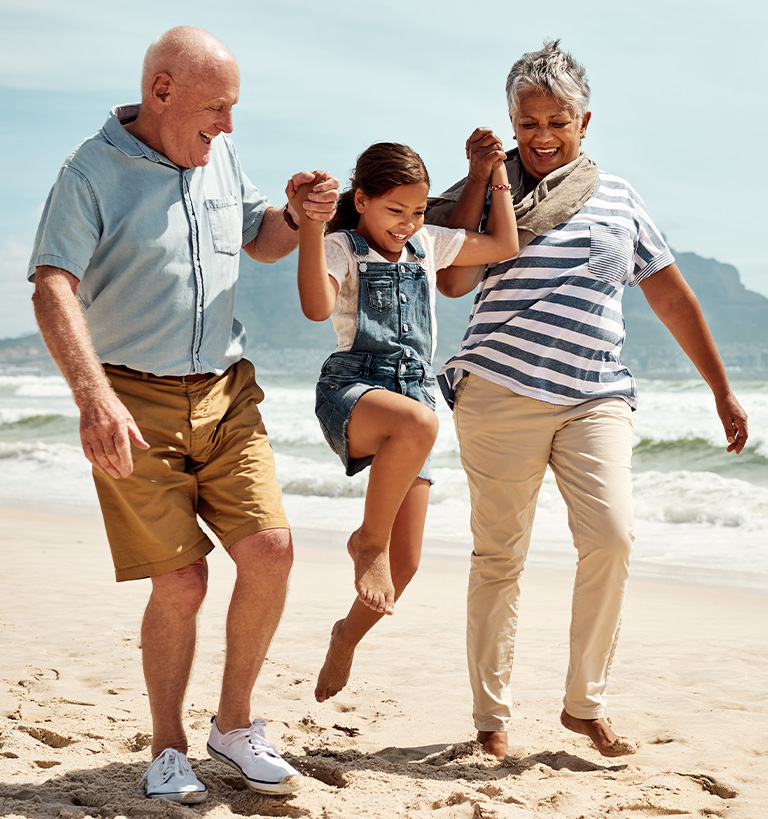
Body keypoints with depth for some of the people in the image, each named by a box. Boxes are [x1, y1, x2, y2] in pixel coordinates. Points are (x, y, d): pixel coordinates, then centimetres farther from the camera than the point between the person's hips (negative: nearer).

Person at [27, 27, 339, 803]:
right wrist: (94, 396, -33)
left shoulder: (218, 155, 10)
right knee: (181, 580, -7)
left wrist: (298, 216, 1)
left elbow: (259, 241, 26)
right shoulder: (93, 171, -9)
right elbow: (53, 288, -19)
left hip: (226, 393, 5)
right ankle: (168, 750, 14)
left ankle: (234, 725, 13)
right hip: (134, 403, -5)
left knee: (269, 549, -7)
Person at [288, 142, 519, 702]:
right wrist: (309, 222, -29)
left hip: (416, 392, 6)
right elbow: (317, 307, -22)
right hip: (351, 390, -5)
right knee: (418, 422, -43)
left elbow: (504, 245, 19)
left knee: (405, 563, 2)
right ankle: (368, 539, -19)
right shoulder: (340, 247, -1)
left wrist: (498, 174, 17)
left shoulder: (428, 245, 16)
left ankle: (348, 636, 33)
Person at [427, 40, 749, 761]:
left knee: (612, 536, -15)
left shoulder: (618, 199, 15)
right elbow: (452, 281, -7)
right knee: (499, 555, -1)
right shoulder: (488, 188, 7)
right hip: (501, 392, -2)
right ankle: (491, 719, 10)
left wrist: (722, 392, 17)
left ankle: (585, 703, 0)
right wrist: (479, 176, -7)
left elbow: (672, 298, 18)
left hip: (596, 398, 2)